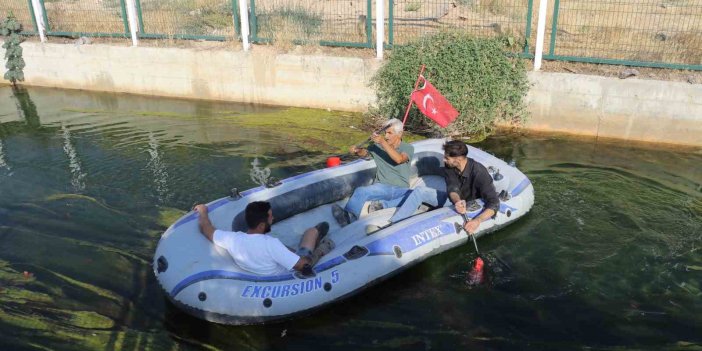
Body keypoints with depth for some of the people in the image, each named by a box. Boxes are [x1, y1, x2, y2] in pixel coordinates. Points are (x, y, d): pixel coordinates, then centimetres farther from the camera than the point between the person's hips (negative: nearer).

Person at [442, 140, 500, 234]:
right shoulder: (449, 166, -16)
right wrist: (457, 201, -47)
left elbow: (494, 203, -36)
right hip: (459, 202, 3)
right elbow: (452, 189, -22)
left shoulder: (479, 172, -32)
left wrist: (477, 220, -53)